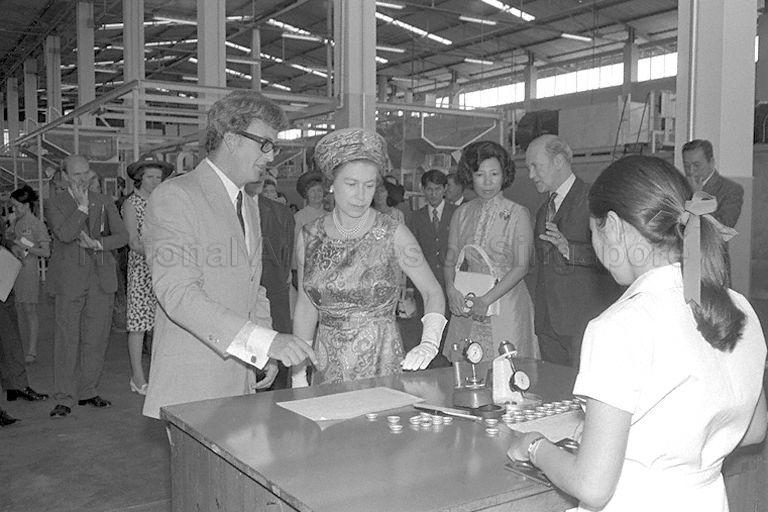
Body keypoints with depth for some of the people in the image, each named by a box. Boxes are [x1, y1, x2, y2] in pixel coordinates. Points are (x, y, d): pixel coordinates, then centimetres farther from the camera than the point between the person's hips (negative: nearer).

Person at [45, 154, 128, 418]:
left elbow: (122, 235, 8)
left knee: (96, 338, 6)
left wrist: (98, 243, -7)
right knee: (67, 339, -2)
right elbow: (64, 234, -13)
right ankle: (64, 399, 4)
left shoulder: (104, 202, 13)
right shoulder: (56, 203, 4)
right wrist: (82, 206, -13)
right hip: (70, 280, -3)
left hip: (102, 278, 3)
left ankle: (88, 392, 18)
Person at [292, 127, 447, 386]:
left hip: (381, 363, -2)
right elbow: (305, 307, 7)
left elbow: (433, 291, -4)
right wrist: (298, 375, 5)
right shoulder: (309, 237, 0)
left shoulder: (393, 235, -8)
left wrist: (429, 343, -20)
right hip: (327, 366, 2)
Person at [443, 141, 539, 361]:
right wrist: (451, 289, -11)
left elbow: (521, 267, -9)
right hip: (466, 307, 3)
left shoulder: (518, 214, -3)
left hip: (506, 304, -3)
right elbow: (450, 261, 10)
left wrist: (487, 299, -18)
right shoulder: (461, 214, 8)